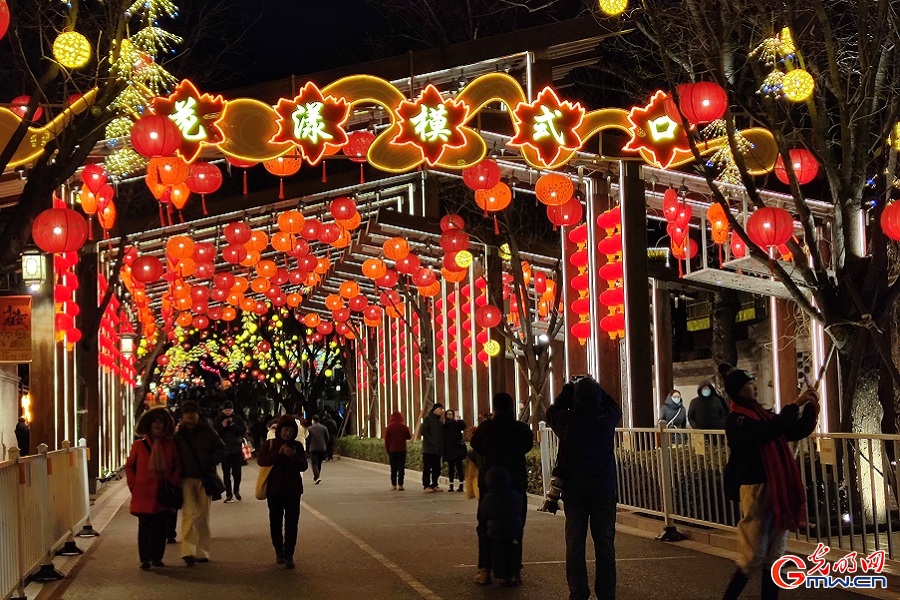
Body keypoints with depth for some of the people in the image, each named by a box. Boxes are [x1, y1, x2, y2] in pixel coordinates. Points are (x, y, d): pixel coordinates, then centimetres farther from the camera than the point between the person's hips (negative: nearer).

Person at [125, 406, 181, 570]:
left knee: (161, 528, 6)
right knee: (145, 527, -2)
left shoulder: (170, 445, 6)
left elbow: (177, 466, 11)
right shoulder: (139, 445, 2)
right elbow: (129, 466, 8)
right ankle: (145, 559, 3)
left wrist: (174, 483, 0)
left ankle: (157, 558, 17)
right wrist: (133, 485, 1)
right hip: (144, 494, -2)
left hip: (163, 494, 2)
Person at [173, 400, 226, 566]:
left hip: (205, 478, 1)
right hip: (186, 479, -1)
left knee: (203, 516, 8)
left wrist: (211, 463, -6)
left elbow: (221, 449, 7)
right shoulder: (178, 435, 4)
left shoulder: (207, 432, 3)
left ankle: (202, 552, 16)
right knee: (189, 513, -14)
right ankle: (188, 552, -20)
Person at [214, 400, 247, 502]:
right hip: (224, 450, 0)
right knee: (226, 473, -1)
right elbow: (215, 433, -1)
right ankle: (229, 495, 4)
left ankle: (236, 490, 24)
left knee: (237, 472, 0)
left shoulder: (237, 418, 3)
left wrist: (234, 425, -16)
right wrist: (222, 426, -16)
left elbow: (243, 430, -3)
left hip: (237, 449, 0)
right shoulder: (219, 419, 2)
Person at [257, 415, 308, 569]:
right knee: (275, 523, 9)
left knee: (291, 523, -5)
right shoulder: (269, 444, 1)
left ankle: (288, 556, -4)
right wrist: (278, 453, -24)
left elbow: (304, 466, -3)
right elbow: (260, 460, -13)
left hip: (293, 490, 0)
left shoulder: (297, 446, 3)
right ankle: (279, 551, 27)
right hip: (274, 490, 0)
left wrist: (293, 456, -22)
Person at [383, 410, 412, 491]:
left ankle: (393, 485, 11)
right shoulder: (403, 426, -5)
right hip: (402, 450, -1)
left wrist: (387, 449, 9)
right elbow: (409, 436, 4)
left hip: (392, 450, 1)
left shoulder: (389, 427, -5)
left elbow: (386, 439, -1)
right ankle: (400, 485, -8)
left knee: (393, 468, 10)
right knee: (401, 468, 0)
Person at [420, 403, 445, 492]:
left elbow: (442, 434, 18)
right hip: (429, 448, -7)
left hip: (438, 449, 7)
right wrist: (431, 441, -17)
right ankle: (426, 486, -3)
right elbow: (424, 431, -11)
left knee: (437, 468, 7)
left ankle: (434, 485, 14)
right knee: (427, 467, -5)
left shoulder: (439, 421, 18)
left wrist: (442, 446, 6)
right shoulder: (427, 419, -2)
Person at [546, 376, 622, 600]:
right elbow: (616, 409, 17)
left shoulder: (568, 421, -9)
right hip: (604, 489, 0)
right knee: (605, 543, 7)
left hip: (574, 490, 0)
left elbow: (551, 412, 13)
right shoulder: (607, 419, -7)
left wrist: (568, 389, 16)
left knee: (575, 543, 5)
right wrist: (595, 389, 15)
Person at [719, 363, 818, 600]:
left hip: (778, 487, 7)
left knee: (774, 554, 10)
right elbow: (768, 432, -27)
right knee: (754, 555, -6)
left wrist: (811, 407, 0)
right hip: (755, 487, -7)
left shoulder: (765, 412, 12)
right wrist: (795, 405, -24)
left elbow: (797, 432, 15)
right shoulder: (736, 421, -11)